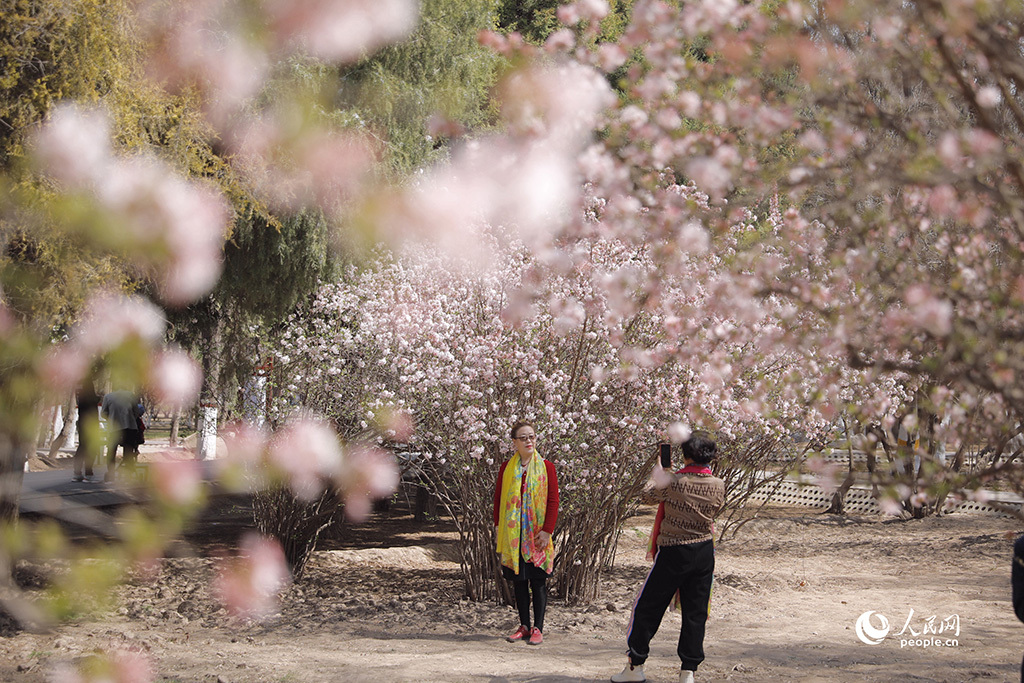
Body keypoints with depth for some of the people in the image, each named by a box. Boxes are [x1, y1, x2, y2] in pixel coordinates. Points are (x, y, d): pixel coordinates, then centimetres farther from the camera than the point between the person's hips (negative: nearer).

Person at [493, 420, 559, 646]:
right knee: (519, 581, 7)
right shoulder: (507, 468, 7)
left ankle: (538, 629, 5)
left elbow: (553, 501, -2)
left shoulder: (546, 467, 0)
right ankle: (524, 626, 16)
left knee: (538, 581, -1)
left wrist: (547, 531, -9)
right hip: (513, 533, 2)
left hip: (537, 533, -2)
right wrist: (498, 526, 3)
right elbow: (498, 498, 11)